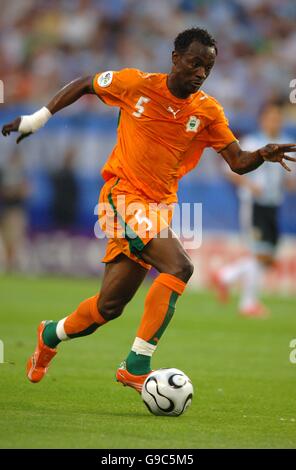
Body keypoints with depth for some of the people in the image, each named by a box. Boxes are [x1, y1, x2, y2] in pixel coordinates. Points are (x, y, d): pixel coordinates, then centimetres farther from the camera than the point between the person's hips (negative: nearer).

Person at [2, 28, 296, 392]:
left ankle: (51, 335, 38)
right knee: (178, 267, -27)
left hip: (159, 206, 5)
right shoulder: (135, 84, -6)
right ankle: (136, 365, -23)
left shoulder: (208, 112, 2)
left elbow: (238, 162, -1)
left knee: (109, 306, 8)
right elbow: (84, 85, 9)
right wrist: (39, 117, 8)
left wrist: (263, 155, -22)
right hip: (124, 194, -5)